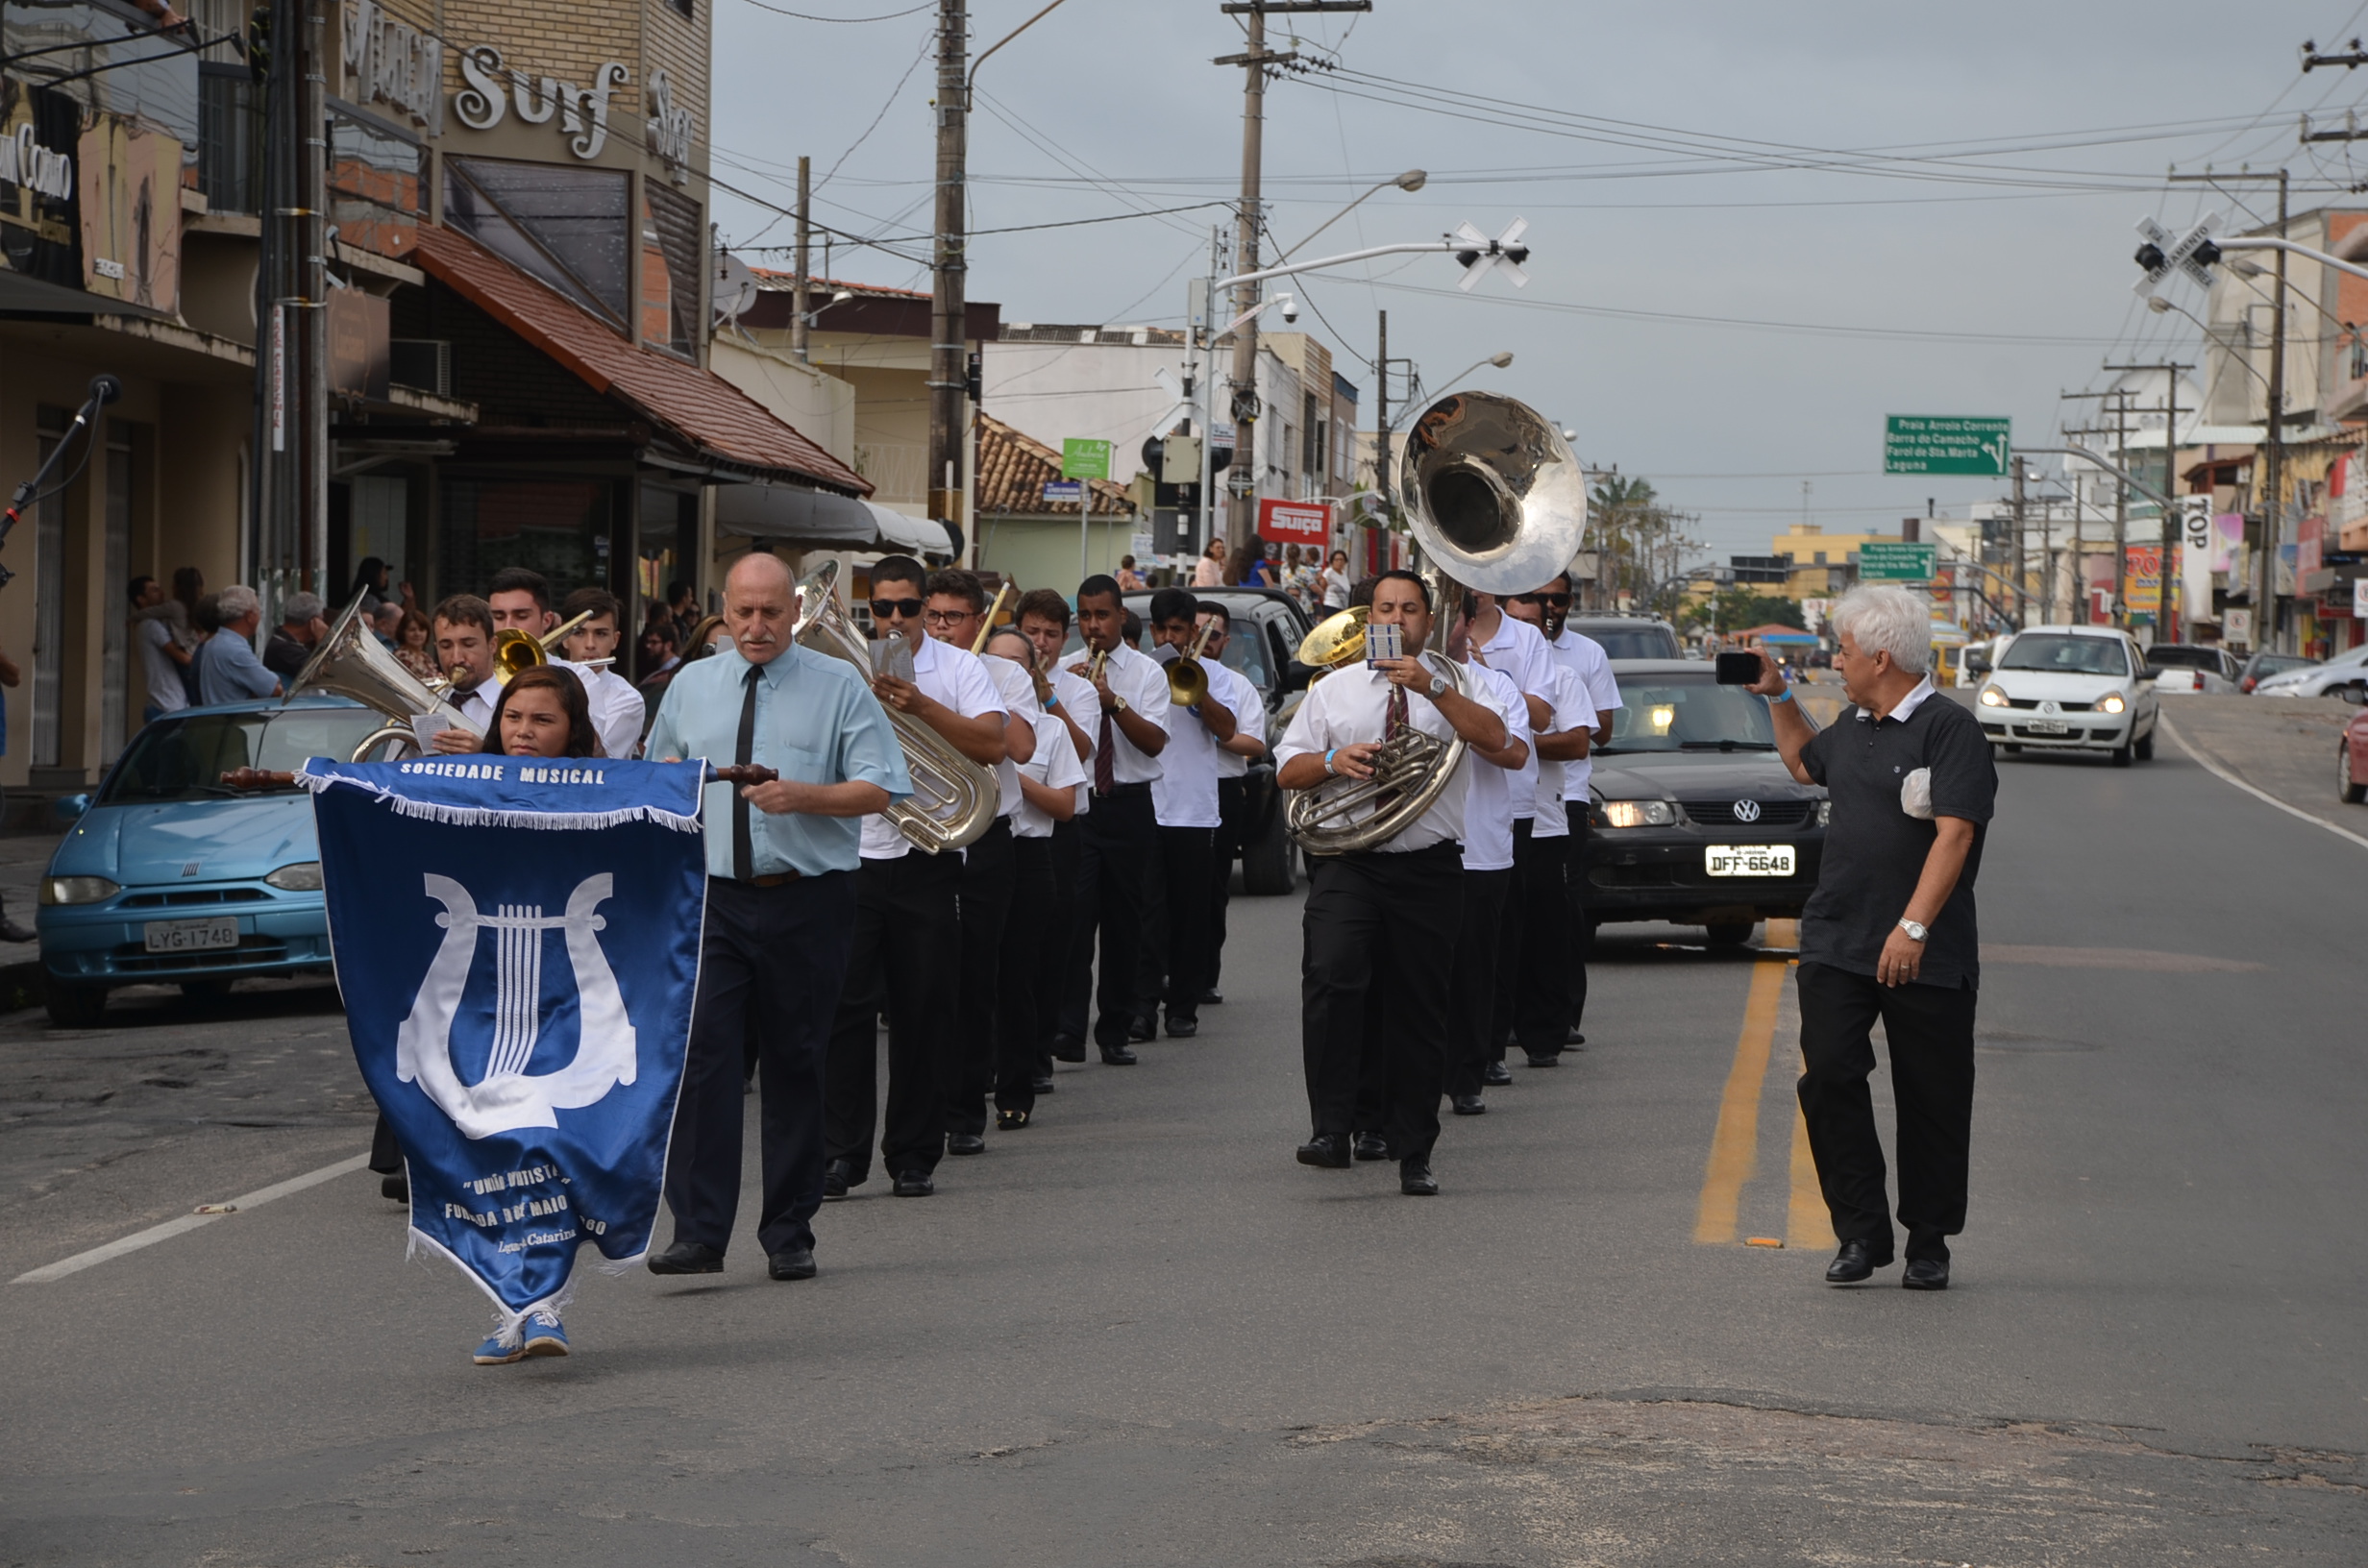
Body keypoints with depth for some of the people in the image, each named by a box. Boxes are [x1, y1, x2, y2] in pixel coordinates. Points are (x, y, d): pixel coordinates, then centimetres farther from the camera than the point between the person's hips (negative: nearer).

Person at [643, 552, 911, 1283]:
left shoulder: (838, 686, 2)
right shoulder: (690, 687, 13)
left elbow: (883, 787, -3)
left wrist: (806, 796, -18)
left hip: (807, 900, -2)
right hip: (712, 896, 2)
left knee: (795, 1064, 5)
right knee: (700, 1054, -12)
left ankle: (789, 1236, 14)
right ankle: (698, 1233, -13)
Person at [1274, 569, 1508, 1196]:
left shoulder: (1450, 687, 9)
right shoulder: (1334, 689, 14)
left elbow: (1493, 738, -10)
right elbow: (1287, 770, 13)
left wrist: (1431, 687, -19)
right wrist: (1332, 761, -8)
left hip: (1428, 868, 0)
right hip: (1347, 866, 0)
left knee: (1419, 1010, 5)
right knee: (1331, 978, -24)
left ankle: (1413, 1154, 16)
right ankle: (1330, 1129, -21)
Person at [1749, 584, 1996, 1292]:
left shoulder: (1949, 729, -10)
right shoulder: (1854, 726, 15)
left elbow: (1954, 833, -19)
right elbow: (1803, 762, 38)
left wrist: (1913, 928, -26)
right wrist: (1778, 697, 27)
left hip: (1926, 958, -6)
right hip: (1835, 943, 6)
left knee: (1931, 1100, 4)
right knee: (1829, 1076, -8)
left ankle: (1928, 1243, 16)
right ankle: (1861, 1233, -2)